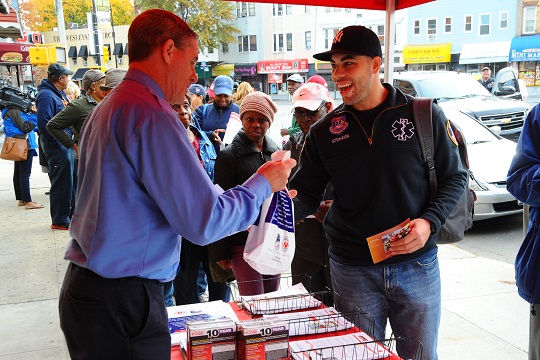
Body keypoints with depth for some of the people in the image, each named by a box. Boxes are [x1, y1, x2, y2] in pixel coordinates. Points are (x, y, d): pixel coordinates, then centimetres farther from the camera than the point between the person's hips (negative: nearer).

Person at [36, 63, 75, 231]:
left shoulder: (60, 94, 14)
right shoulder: (46, 95, -16)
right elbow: (44, 124, -24)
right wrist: (58, 145, -20)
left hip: (67, 145, 10)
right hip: (58, 147, -10)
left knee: (72, 180, 16)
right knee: (62, 183, -3)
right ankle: (60, 221, 7)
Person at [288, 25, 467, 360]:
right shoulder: (324, 131, 0)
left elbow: (454, 178, 1)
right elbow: (306, 193, 2)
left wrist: (429, 221, -16)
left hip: (417, 265, -1)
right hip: (352, 269, 1)